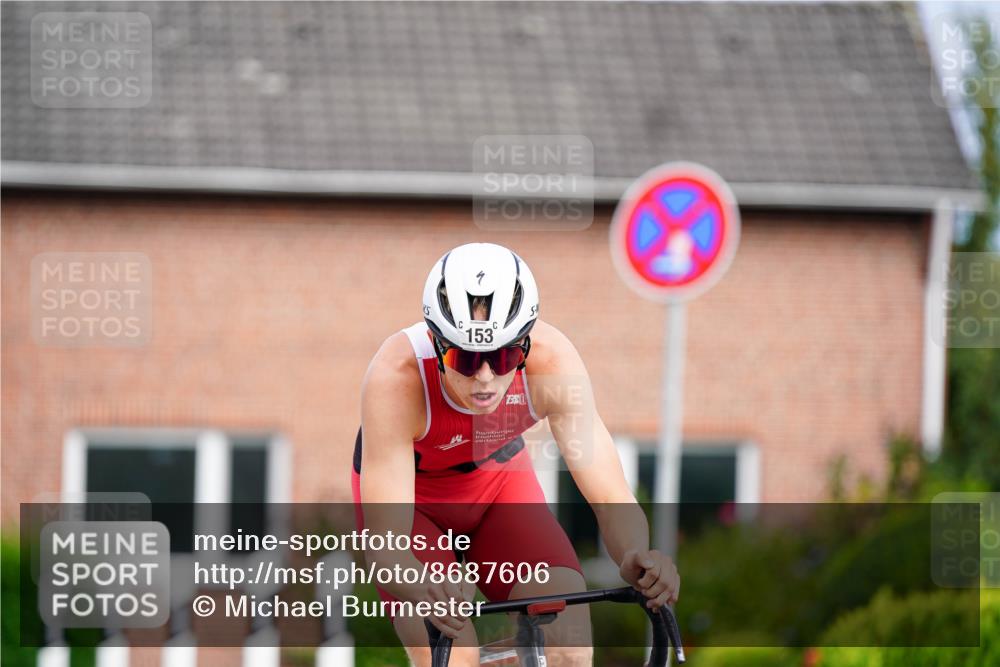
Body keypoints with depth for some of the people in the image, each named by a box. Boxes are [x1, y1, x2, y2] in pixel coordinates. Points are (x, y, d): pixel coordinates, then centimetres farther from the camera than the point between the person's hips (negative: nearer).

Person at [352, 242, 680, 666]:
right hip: (408, 495, -2)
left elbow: (609, 496, -30)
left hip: (499, 481, 2)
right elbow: (385, 547, -40)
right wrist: (426, 590, -62)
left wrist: (636, 557, -52)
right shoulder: (396, 378, -37)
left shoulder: (552, 360, -31)